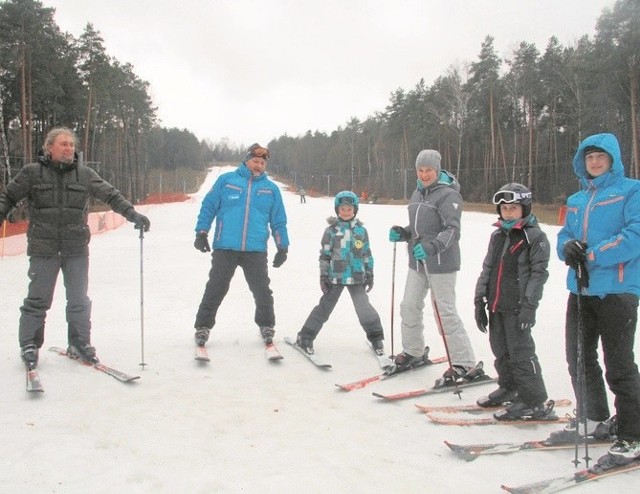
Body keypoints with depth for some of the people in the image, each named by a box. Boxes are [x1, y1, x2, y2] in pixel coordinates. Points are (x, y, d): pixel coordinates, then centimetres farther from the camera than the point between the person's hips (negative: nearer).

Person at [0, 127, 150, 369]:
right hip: (43, 248, -2)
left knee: (79, 299, 9)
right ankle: (29, 345, 19)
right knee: (38, 299, 3)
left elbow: (110, 195, 2)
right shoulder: (32, 173, -1)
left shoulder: (85, 174, 3)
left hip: (77, 249, 2)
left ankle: (79, 343, 22)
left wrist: (132, 214, -9)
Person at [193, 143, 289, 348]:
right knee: (215, 289, 3)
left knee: (262, 291, 6)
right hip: (225, 248, -1)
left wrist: (282, 247, 9)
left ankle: (266, 326, 25)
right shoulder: (226, 180, 5)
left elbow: (279, 221, 15)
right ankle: (203, 327, 16)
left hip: (256, 250, 2)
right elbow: (208, 207, 7)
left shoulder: (271, 188, 11)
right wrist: (201, 232, -1)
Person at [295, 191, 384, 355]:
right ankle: (305, 337, 15)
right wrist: (323, 276, -2)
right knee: (325, 307, 4)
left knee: (364, 308, -4)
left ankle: (376, 337, 15)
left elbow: (367, 254, 10)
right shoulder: (331, 230, -1)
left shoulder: (361, 230, 4)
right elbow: (325, 255, 1)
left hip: (356, 277, 1)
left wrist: (370, 274, 9)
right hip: (336, 276, -1)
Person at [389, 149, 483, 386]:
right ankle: (413, 353, 31)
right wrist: (402, 233, 4)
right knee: (409, 307, 12)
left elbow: (453, 230, -22)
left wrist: (432, 247, -37)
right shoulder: (417, 194, 14)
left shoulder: (448, 194, -12)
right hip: (417, 260, 8)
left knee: (446, 313, -6)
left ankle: (465, 364, 3)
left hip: (441, 262, -8)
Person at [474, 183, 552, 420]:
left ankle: (534, 402, 7)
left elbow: (539, 273, -10)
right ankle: (509, 388, 35)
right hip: (496, 305, 7)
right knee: (500, 350, 16)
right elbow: (487, 268, 16)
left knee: (520, 352, -4)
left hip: (517, 307, -7)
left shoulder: (535, 237, -7)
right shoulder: (497, 235, 14)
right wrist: (480, 300, 12)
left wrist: (529, 305, -17)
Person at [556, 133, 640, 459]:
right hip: (580, 290, 7)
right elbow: (564, 235, 16)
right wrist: (568, 247, -8)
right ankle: (594, 419, 34)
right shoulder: (577, 200, 18)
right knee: (578, 358, 15)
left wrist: (593, 254, -20)